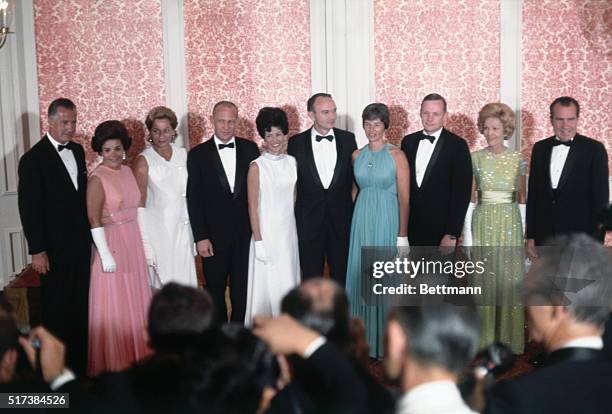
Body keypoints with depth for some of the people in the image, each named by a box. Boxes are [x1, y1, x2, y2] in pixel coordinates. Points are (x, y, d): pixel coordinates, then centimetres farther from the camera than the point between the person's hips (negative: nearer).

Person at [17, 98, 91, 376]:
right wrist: (37, 251, -13)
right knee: (57, 310, 4)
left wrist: (89, 232, 13)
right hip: (54, 248, -5)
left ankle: (81, 362, 22)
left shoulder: (78, 151, 9)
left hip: (81, 244, 6)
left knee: (81, 307, 11)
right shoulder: (33, 159, -10)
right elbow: (28, 207, -11)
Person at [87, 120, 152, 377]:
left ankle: (136, 356, 28)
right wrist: (106, 255, -19)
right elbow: (94, 220, -15)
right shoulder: (97, 178, -13)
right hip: (111, 244, -7)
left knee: (135, 299, 14)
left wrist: (144, 245, 11)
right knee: (114, 304, 2)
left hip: (133, 243, 7)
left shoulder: (127, 171, 7)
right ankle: (114, 363, 16)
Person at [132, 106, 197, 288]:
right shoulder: (144, 160, -7)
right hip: (158, 230, -4)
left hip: (183, 230, 4)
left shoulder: (182, 154, 6)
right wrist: (145, 246, -14)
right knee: (161, 283, -1)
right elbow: (139, 205, -8)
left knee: (185, 283, 5)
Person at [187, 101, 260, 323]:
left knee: (242, 290, 8)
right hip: (214, 236, -1)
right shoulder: (198, 154, -2)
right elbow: (194, 199, -3)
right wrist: (200, 237, -8)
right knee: (215, 291, 11)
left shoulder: (250, 149, 3)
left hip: (245, 232, 1)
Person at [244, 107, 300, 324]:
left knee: (288, 280, 11)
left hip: (289, 231, 5)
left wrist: (299, 230, 9)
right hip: (266, 231, -5)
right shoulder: (257, 166, -8)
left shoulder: (292, 162, 6)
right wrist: (258, 241, -12)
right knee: (267, 283, 0)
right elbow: (253, 206, -8)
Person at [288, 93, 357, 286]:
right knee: (311, 276, 9)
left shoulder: (348, 139, 2)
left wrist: (355, 212, 3)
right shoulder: (296, 142, -1)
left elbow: (355, 175, 6)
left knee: (342, 274, 9)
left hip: (342, 219, 1)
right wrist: (291, 216, 1)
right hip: (309, 218, -1)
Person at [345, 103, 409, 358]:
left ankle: (386, 340, 15)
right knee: (361, 278, 7)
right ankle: (365, 338, 20)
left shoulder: (396, 155, -6)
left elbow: (404, 197, -8)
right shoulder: (357, 155, 8)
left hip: (387, 221, -4)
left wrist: (402, 235, -12)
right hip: (362, 221, 4)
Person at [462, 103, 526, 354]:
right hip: (483, 223, 0)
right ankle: (484, 339, 16)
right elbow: (470, 199, 1)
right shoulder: (475, 158, 1)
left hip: (510, 224, 1)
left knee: (509, 281, 4)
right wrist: (467, 234, -4)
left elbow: (522, 198, 6)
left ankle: (508, 338, 20)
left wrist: (525, 232, 1)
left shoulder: (517, 159, 3)